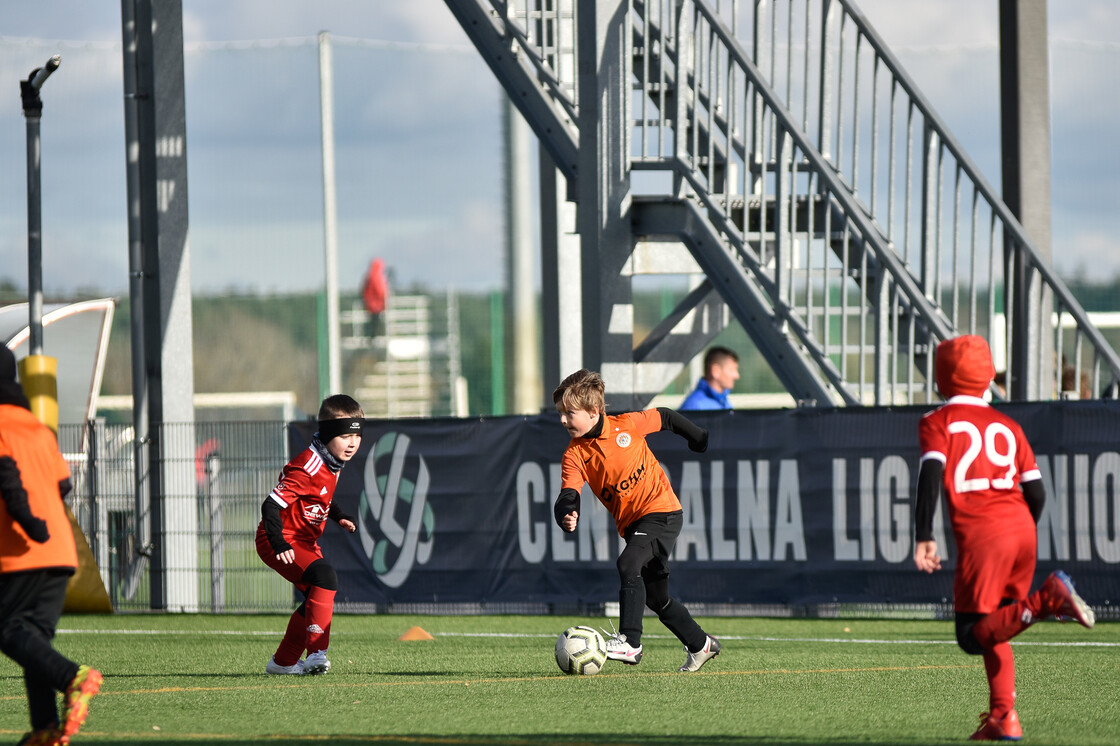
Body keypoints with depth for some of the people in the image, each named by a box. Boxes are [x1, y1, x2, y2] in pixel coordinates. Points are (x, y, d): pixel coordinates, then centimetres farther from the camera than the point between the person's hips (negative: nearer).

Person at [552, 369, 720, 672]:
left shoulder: (627, 425, -12)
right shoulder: (574, 456, -5)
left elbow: (664, 418, 7)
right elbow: (567, 496, -18)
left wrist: (699, 438, 22)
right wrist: (567, 516, -42)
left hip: (662, 511, -6)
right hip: (631, 523, 6)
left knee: (628, 565, -28)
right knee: (656, 598, 15)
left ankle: (629, 641, -33)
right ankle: (701, 645, 35)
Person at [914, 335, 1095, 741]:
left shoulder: (938, 422, 7)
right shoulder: (1007, 426, 18)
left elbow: (931, 474, -10)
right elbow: (1036, 491, 12)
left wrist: (923, 537, -14)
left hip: (980, 535, -5)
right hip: (1022, 528, 5)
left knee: (973, 636, -4)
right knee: (992, 627, 18)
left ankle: (1045, 601, -25)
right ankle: (1003, 718, 8)